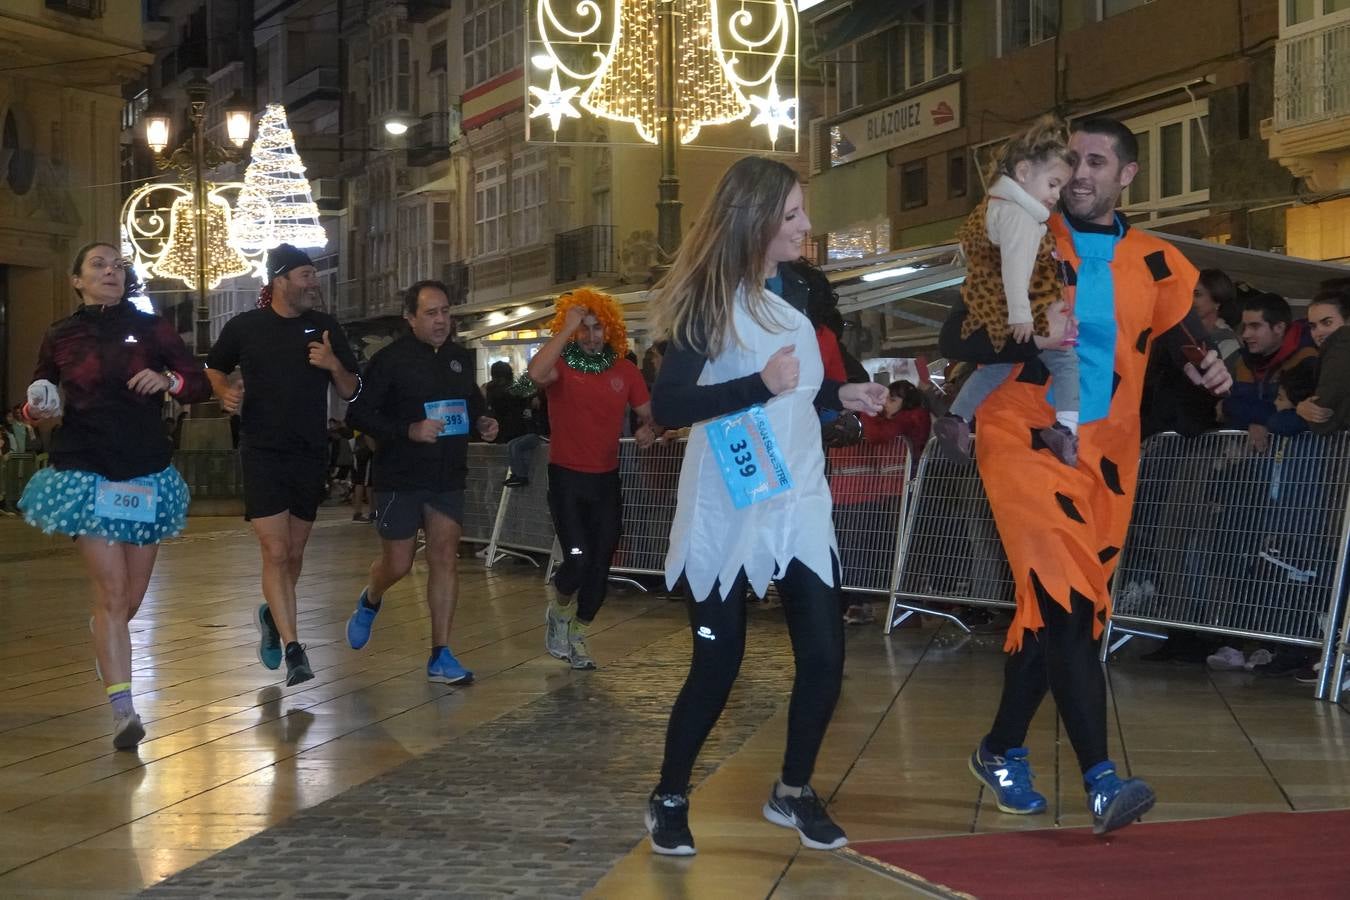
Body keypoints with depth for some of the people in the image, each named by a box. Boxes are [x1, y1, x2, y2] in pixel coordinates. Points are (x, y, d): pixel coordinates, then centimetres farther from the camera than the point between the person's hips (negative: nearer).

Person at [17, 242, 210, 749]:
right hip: (86, 474, -2)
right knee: (112, 593, -12)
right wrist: (38, 411, -7)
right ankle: (123, 712, -11)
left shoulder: (151, 329, 4)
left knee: (132, 597, 9)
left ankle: (104, 636, 45)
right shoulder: (60, 338, 5)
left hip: (146, 475, 2)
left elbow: (200, 384, 5)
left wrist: (169, 380, -15)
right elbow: (39, 399, 16)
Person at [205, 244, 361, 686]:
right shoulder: (244, 327, -1)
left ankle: (272, 615, 41)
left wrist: (334, 365, -13)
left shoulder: (326, 327, 5)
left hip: (311, 454, 3)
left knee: (295, 552, 13)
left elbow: (351, 391, 7)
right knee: (275, 551, -13)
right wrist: (224, 392, -5)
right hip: (263, 452, -3)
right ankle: (293, 650, -12)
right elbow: (215, 367, 17)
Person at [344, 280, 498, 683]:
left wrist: (481, 422, 2)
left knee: (445, 559, -2)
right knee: (397, 564, 1)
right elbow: (358, 413, -14)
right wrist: (409, 430, -26)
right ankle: (370, 601, 37)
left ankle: (440, 657, 2)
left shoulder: (461, 358, 9)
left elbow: (473, 402, 26)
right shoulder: (390, 359, -9)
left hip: (448, 478, 4)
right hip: (400, 478, -4)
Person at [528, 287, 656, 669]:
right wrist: (567, 328, -28)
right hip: (566, 477, -4)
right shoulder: (562, 366, -9)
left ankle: (578, 636, 26)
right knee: (578, 557, -15)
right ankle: (559, 611, 17)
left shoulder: (624, 371, 1)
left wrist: (649, 431, -14)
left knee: (600, 565, 7)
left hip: (607, 480, 4)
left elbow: (648, 415, 10)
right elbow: (536, 374, -33)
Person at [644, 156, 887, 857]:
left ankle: (792, 792, 21)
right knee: (716, 666, 0)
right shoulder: (709, 300, -13)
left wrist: (841, 395, 4)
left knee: (824, 653, 2)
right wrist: (760, 384, -29)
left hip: (798, 503, 6)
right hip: (728, 514, -6)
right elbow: (666, 405, -22)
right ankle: (669, 799, 19)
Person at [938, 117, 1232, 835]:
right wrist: (1027, 341, -22)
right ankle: (1100, 779, -21)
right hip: (1025, 442, -4)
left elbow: (1185, 344, 13)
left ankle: (1001, 751, 29)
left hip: (1105, 453, 4)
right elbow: (954, 339, -4)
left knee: (1051, 611, 10)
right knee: (1063, 601, -18)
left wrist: (1208, 372, -10)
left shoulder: (1156, 264, 7)